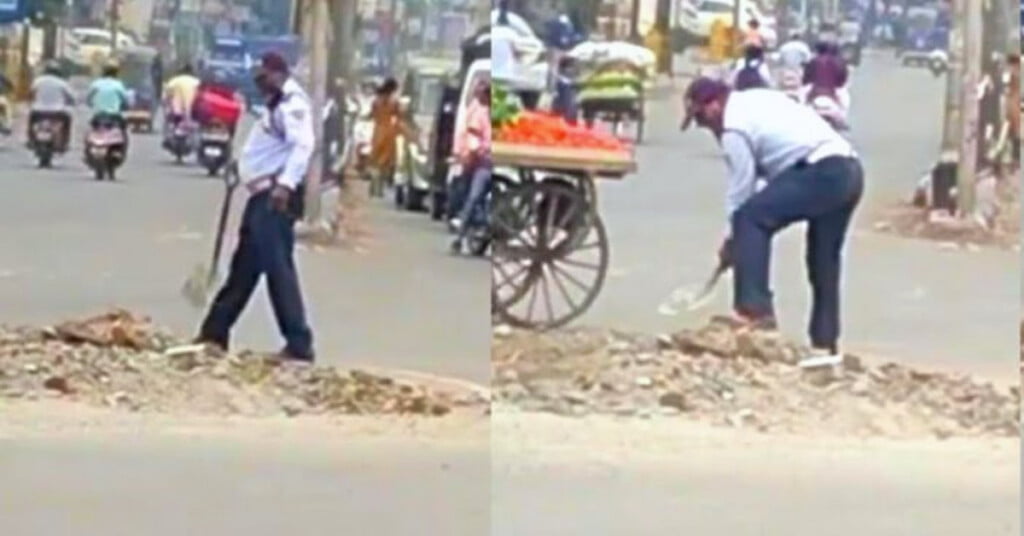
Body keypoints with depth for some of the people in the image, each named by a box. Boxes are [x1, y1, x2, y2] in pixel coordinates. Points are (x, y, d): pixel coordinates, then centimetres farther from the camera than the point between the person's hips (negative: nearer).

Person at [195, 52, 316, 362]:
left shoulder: (292, 103, -13)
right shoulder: (277, 105, 21)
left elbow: (303, 144, -28)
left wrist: (286, 184, -38)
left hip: (277, 195, -11)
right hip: (264, 195, 11)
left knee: (277, 267, -14)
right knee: (244, 266, 17)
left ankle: (299, 345, -15)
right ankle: (215, 332, 26)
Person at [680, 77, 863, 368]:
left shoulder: (734, 127, -6)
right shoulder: (757, 99, 23)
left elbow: (741, 189, -2)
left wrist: (732, 241, 11)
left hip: (823, 173, -10)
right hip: (848, 170, 10)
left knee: (750, 218, -11)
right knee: (825, 259, 16)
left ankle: (754, 308, -16)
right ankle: (825, 344, 22)